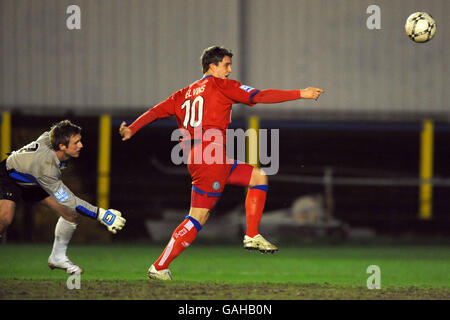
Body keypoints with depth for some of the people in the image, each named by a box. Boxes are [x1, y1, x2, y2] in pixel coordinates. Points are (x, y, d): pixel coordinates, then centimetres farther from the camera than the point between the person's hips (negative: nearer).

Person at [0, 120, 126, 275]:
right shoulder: (46, 166, -43)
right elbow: (68, 201, -36)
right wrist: (101, 215, -37)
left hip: (33, 180, 8)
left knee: (71, 213, -6)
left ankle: (58, 257, 11)